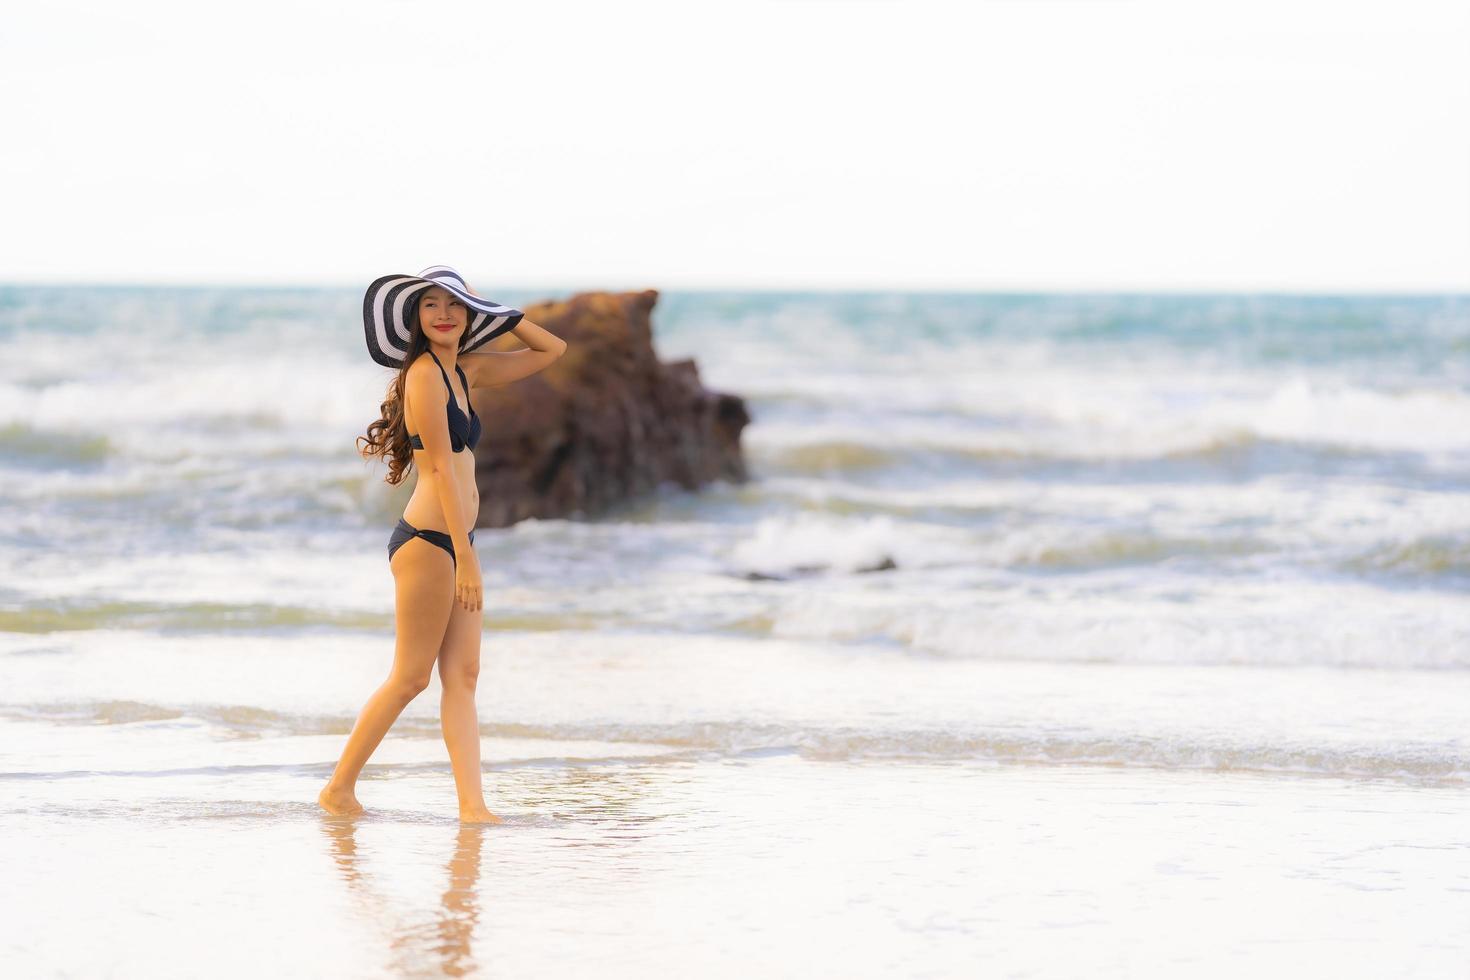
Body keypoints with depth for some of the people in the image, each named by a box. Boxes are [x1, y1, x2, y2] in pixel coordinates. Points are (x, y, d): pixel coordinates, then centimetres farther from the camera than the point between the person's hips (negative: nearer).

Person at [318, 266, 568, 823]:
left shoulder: (466, 370, 15)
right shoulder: (424, 372, -11)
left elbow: (552, 350, 26)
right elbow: (441, 465, -16)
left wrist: (496, 313, 13)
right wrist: (466, 557, -19)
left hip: (455, 543, 9)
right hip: (428, 541, -9)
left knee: (462, 676, 0)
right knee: (411, 677, -2)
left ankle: (472, 805, -5)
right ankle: (339, 789, 7)